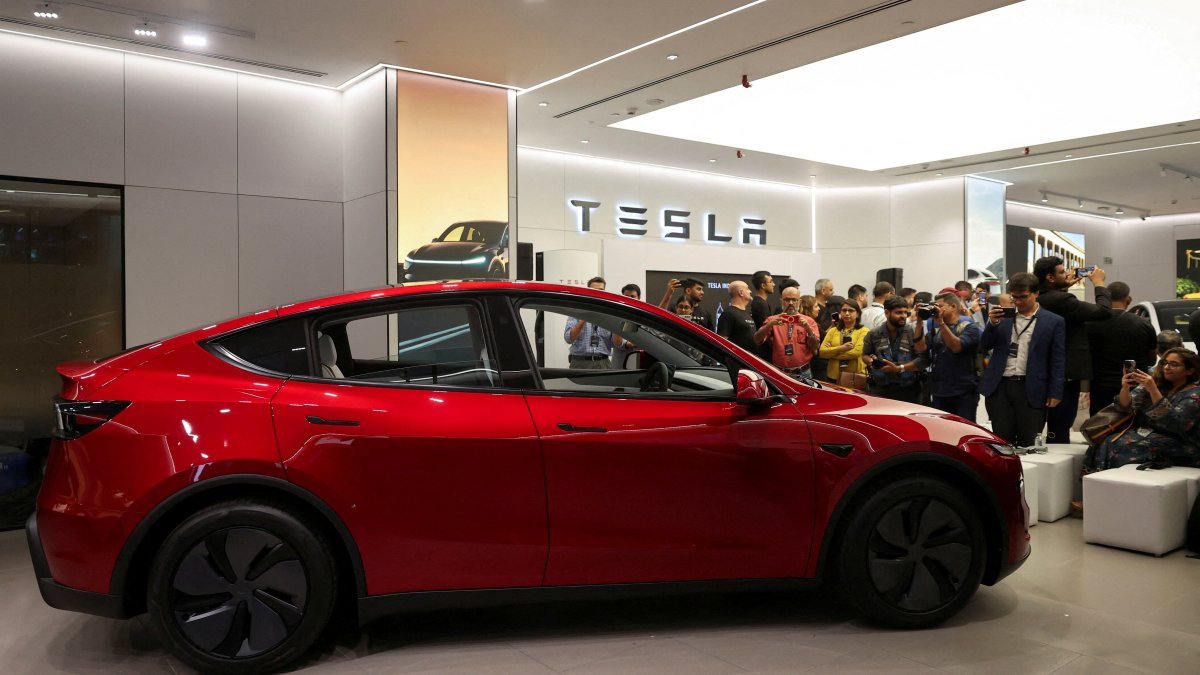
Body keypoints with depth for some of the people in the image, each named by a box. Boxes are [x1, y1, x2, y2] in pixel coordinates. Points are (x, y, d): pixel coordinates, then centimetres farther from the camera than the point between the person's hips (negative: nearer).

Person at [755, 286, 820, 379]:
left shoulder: (809, 321, 5)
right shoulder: (772, 320, 5)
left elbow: (815, 347, -5)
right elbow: (757, 341, -7)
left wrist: (808, 329, -20)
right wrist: (770, 325, -21)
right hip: (779, 373, 0)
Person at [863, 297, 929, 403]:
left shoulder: (913, 333, -4)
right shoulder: (873, 335, 4)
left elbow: (922, 359, -10)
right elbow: (865, 355, 17)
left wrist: (899, 368, -18)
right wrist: (871, 361, -6)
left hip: (908, 391, -1)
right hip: (880, 390, 1)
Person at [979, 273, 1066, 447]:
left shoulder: (1054, 322, 3)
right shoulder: (1003, 316, 11)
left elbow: (1058, 361, 1)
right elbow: (985, 345, 7)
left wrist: (1055, 393, -5)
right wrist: (992, 323, -10)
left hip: (1031, 390, -2)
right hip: (999, 387, 2)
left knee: (1028, 445, 0)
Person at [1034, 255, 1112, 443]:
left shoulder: (1039, 300, 7)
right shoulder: (1061, 300, -21)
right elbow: (1103, 311, -20)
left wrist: (1065, 286, 20)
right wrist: (1098, 283, -6)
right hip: (1066, 375, -9)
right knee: (1060, 431, -4)